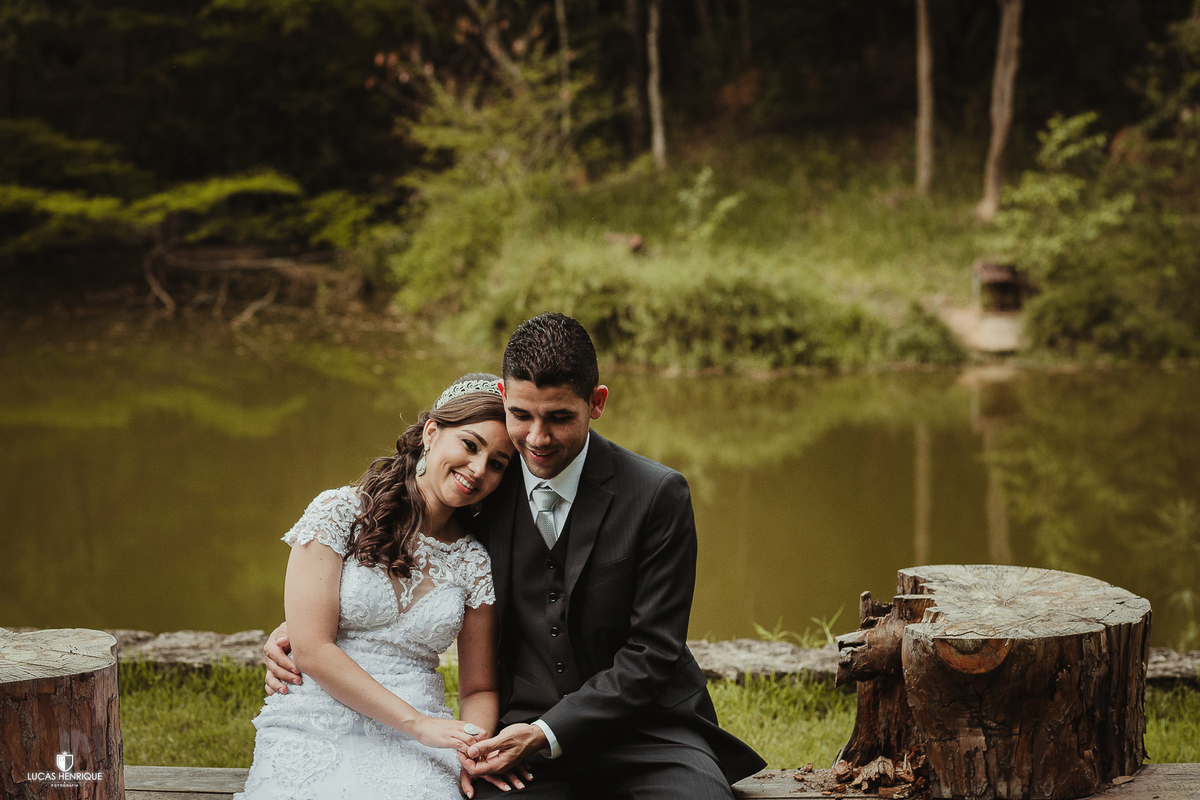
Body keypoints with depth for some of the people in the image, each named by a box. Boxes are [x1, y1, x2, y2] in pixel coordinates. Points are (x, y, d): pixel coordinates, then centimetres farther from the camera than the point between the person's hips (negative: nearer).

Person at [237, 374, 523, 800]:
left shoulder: (475, 562, 10)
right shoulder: (339, 513, -1)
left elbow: (478, 688, 16)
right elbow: (312, 649, -7)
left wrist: (476, 749, -8)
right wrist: (418, 723, -12)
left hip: (413, 749, 2)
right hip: (316, 731, -2)